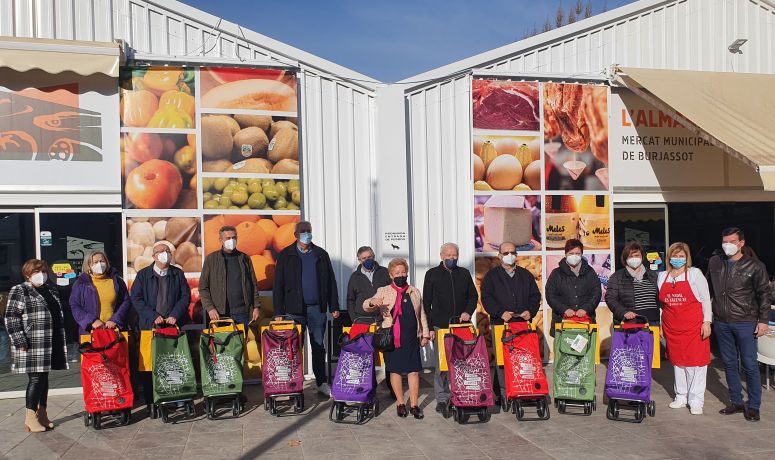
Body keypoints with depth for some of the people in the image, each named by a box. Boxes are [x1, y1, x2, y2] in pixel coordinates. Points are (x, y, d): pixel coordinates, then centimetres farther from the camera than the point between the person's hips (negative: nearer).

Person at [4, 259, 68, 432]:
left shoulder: (51, 291, 17)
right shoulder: (19, 291, -3)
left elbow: (59, 318, 23)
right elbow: (11, 318, -9)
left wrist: (61, 343, 19)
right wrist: (20, 341, -15)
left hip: (49, 346, 7)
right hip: (31, 346, -6)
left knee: (44, 378, 11)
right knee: (36, 379, -6)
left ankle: (42, 413, 20)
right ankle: (30, 418, 3)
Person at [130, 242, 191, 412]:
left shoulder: (178, 274, 11)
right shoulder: (143, 275, 6)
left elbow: (185, 296, 7)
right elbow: (136, 299, 0)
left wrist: (174, 315, -7)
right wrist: (153, 316, -9)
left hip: (173, 326, 1)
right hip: (149, 326, -1)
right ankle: (150, 401, 5)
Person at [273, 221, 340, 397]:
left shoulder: (321, 254, 10)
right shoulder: (286, 255, 4)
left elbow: (330, 281, 11)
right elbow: (278, 285, 2)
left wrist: (334, 306, 5)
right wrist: (278, 312, -5)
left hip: (317, 308, 2)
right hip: (295, 309, -2)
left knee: (319, 347, 7)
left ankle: (322, 383, 16)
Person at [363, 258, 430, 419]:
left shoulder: (415, 292, 14)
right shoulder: (383, 291, 5)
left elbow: (422, 315, 18)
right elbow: (365, 306, -4)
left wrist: (425, 334, 14)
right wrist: (372, 302, -27)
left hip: (412, 338, 2)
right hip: (392, 338, -2)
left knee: (413, 370, 0)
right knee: (395, 370, 4)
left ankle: (414, 405, 9)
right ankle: (400, 403, 17)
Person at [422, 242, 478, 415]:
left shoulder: (464, 273, 13)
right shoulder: (432, 274, 5)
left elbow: (473, 296, 18)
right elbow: (426, 302, 5)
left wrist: (468, 312, -2)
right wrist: (429, 327, -1)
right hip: (440, 326, -2)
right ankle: (441, 399, 5)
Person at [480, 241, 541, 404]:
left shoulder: (525, 275, 16)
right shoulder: (492, 275, 6)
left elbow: (535, 295, 16)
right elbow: (486, 298, -1)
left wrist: (530, 311, -1)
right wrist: (500, 312, -13)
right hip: (500, 324, -2)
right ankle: (500, 394, 2)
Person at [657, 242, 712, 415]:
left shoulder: (695, 273, 0)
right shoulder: (662, 276, 10)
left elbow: (705, 299, -2)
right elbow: (660, 302, 15)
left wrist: (707, 322, -8)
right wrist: (660, 324, 12)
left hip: (694, 326, -4)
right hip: (672, 327, 4)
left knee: (696, 361, -2)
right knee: (677, 361, 10)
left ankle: (696, 400, 5)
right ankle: (681, 396, 21)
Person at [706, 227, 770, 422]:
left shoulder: (755, 266, -4)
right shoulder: (714, 263, 6)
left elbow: (764, 294, -1)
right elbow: (708, 290, 15)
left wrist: (763, 320, -5)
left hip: (746, 323, -4)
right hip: (721, 323, 4)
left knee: (750, 365, 1)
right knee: (729, 363, 12)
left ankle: (753, 407, 12)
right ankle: (736, 402, 23)